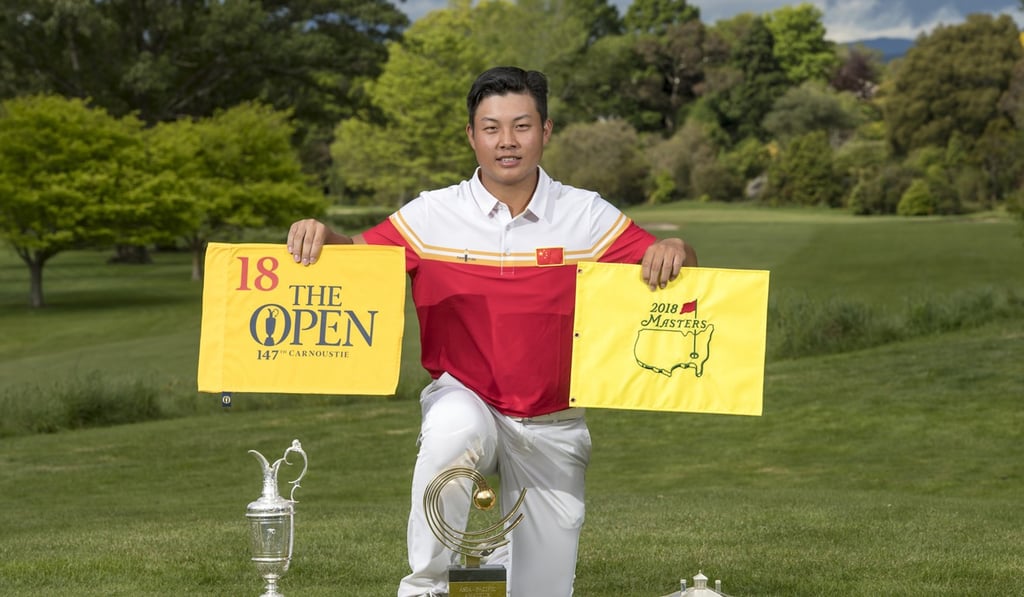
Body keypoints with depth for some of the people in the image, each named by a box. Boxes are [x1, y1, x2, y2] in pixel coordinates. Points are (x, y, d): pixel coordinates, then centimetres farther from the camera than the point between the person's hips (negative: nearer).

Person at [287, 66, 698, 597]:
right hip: (464, 398, -1)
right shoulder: (433, 215, -5)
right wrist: (318, 235, -22)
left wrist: (674, 250, -25)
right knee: (454, 430, -39)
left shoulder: (586, 215, -4)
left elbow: (657, 263, -3)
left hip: (552, 424, 2)